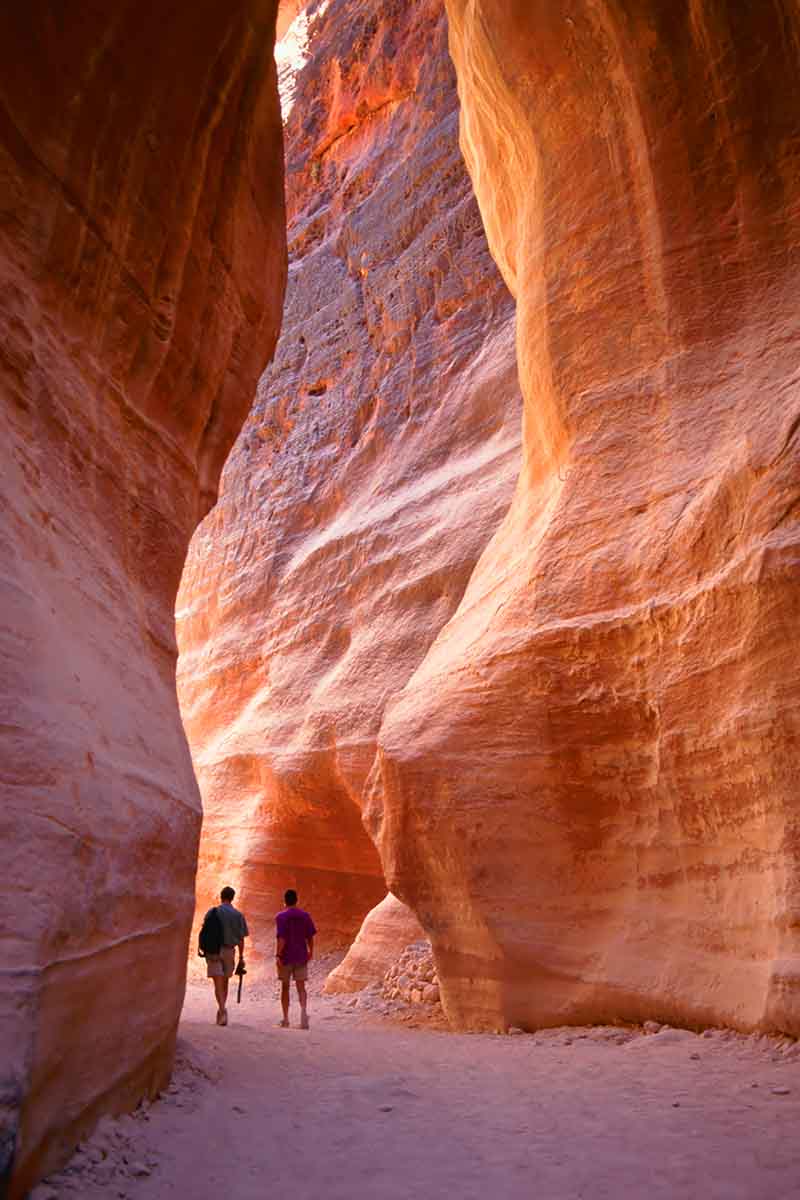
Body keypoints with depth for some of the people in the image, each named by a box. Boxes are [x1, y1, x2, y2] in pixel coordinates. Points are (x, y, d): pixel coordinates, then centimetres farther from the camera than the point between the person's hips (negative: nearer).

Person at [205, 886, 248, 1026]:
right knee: (224, 983, 17)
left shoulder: (212, 912, 0)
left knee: (218, 984, -4)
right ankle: (221, 1012, 22)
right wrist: (241, 957, 9)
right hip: (229, 951, 2)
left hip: (214, 950, -2)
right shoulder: (238, 915, 3)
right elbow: (241, 939, 3)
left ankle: (222, 1009, -22)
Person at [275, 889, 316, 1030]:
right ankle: (303, 1010, -20)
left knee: (285, 987, 10)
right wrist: (311, 952, 18)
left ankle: (285, 1019, 14)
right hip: (301, 956, 2)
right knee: (301, 986, 4)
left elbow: (281, 938, -16)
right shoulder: (305, 916, 4)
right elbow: (310, 936, 7)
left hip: (286, 957, -2)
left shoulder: (281, 917, -8)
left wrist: (278, 956, -16)